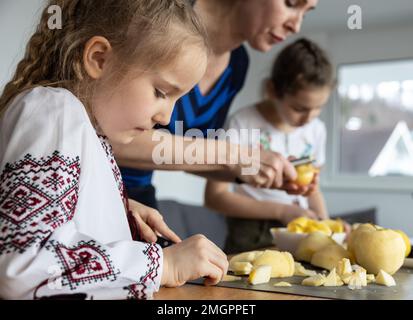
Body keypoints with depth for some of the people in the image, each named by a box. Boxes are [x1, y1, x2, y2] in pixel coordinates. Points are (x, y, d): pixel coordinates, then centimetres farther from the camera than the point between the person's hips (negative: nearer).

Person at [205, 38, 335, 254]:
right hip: (253, 236, -4)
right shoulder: (242, 124, -12)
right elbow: (214, 196, -13)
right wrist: (281, 211, -18)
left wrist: (325, 222, -4)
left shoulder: (316, 129, 5)